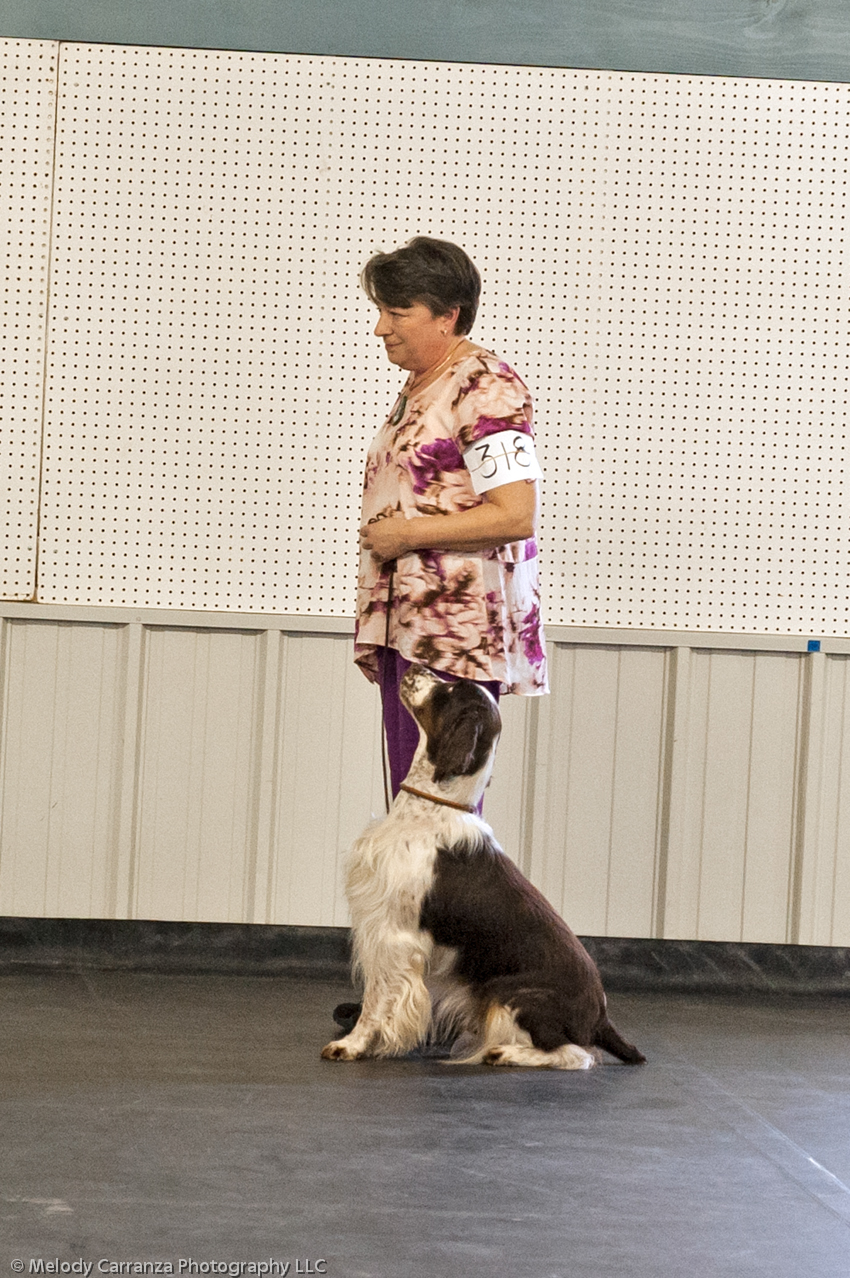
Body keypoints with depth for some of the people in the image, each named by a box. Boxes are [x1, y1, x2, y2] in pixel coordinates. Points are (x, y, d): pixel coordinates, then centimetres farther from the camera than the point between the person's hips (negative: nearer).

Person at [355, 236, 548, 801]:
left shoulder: (486, 389, -11)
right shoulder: (418, 388, 19)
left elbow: (516, 516, -19)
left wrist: (408, 534, -15)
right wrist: (379, 537, 11)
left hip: (456, 637, -10)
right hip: (406, 628, 10)